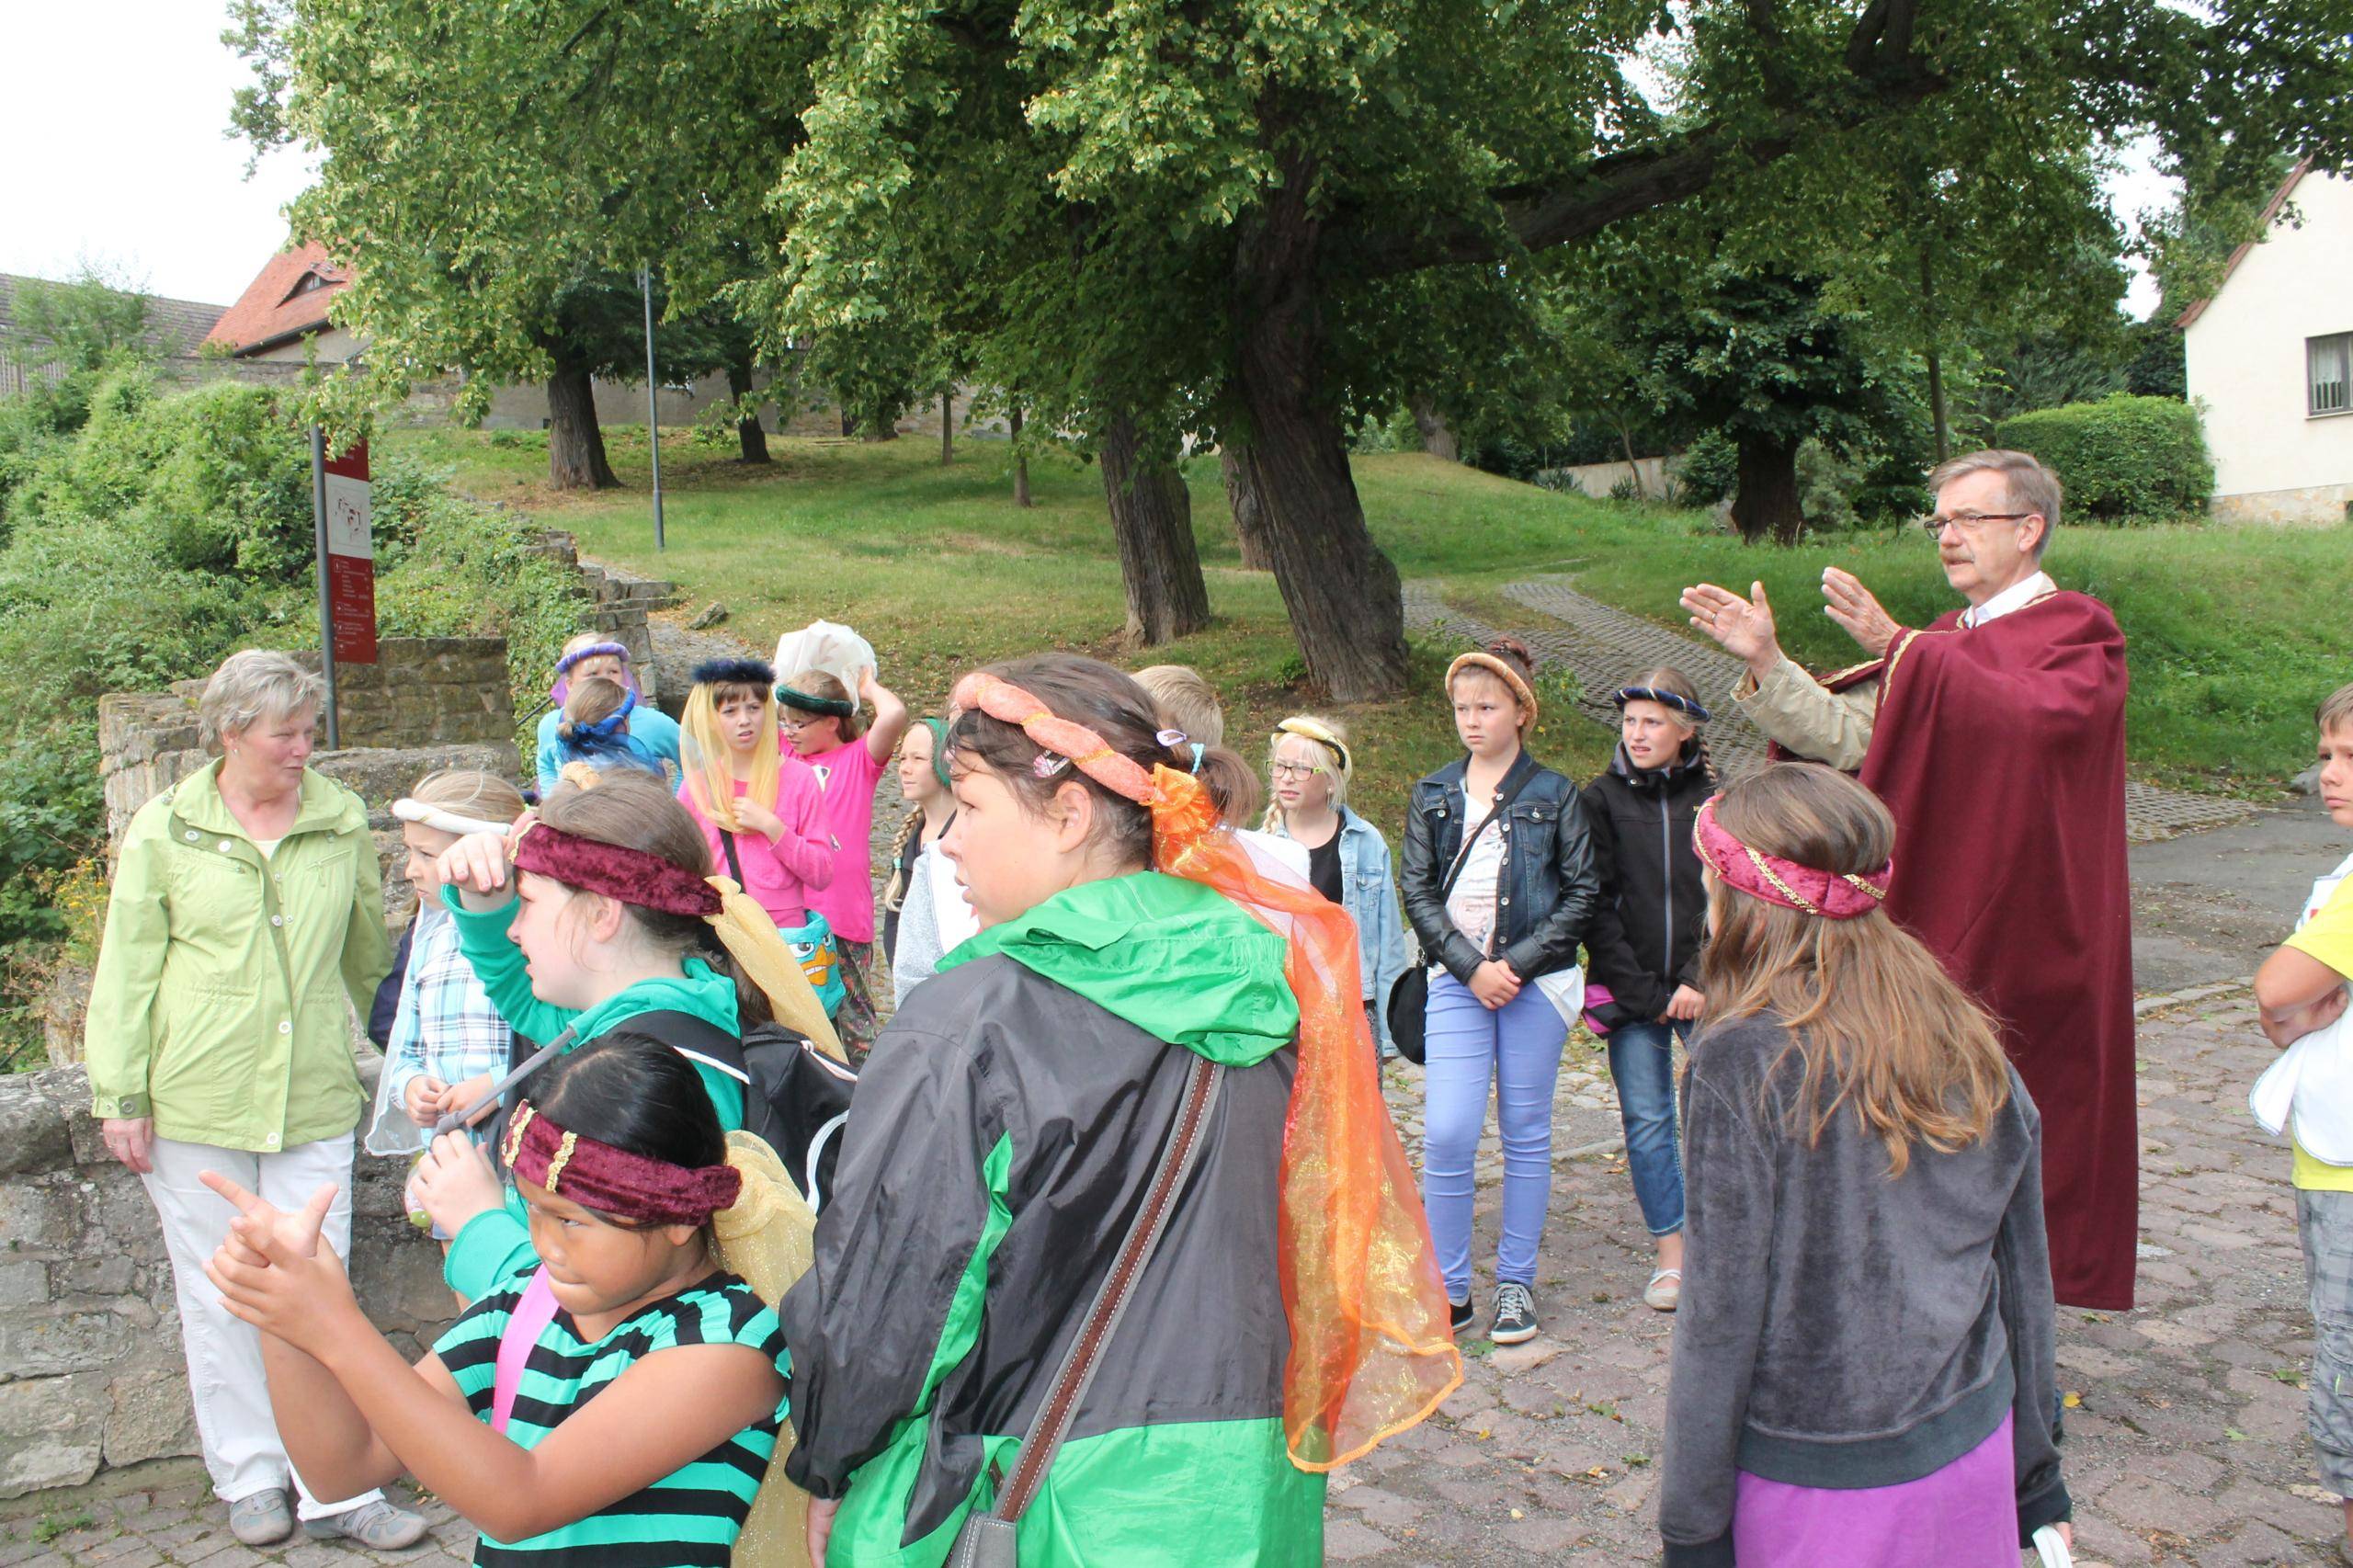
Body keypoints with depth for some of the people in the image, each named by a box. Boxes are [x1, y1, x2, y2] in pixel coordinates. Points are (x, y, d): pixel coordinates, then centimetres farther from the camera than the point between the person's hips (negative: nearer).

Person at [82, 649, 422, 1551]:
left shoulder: (343, 822, 2)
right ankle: (250, 1477, 25)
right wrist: (119, 1096, -1)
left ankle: (335, 1490, 11)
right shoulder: (165, 829, -1)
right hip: (194, 1100, 0)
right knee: (217, 1295, 10)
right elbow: (127, 970, 1)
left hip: (316, 1100, 1)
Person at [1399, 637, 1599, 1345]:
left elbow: (1583, 890, -1)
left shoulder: (1554, 795, 2)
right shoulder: (1433, 795, 8)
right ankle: (1449, 1288, 8)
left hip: (1535, 983, -1)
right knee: (1446, 1135, -7)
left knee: (1526, 1136, 8)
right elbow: (1416, 891, 3)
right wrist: (1471, 966, -9)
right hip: (1456, 982, 1)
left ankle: (1516, 1283, 21)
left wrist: (1518, 964, -11)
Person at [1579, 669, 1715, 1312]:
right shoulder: (1602, 800, 3)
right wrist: (1641, 992, -7)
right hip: (1630, 991, 0)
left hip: (1704, 989, 0)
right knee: (1647, 1122, 3)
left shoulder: (1717, 800, 4)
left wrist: (1700, 981, -9)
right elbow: (1596, 906, -1)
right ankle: (1671, 1253, 14)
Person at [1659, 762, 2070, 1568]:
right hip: (1973, 1455, 5)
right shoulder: (1970, 1044, -2)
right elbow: (2026, 1279, 5)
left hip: (1820, 1482, -5)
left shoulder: (1740, 1066, -19)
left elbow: (1719, 1320, -16)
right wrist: (2037, 1480, 17)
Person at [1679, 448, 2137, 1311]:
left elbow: (2034, 719, -26)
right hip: (1934, 921, 6)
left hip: (2021, 935, -6)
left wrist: (1899, 649, -31)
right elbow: (1845, 731, 4)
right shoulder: (1948, 647, 16)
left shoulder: (2080, 632, -4)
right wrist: (1766, 663, -10)